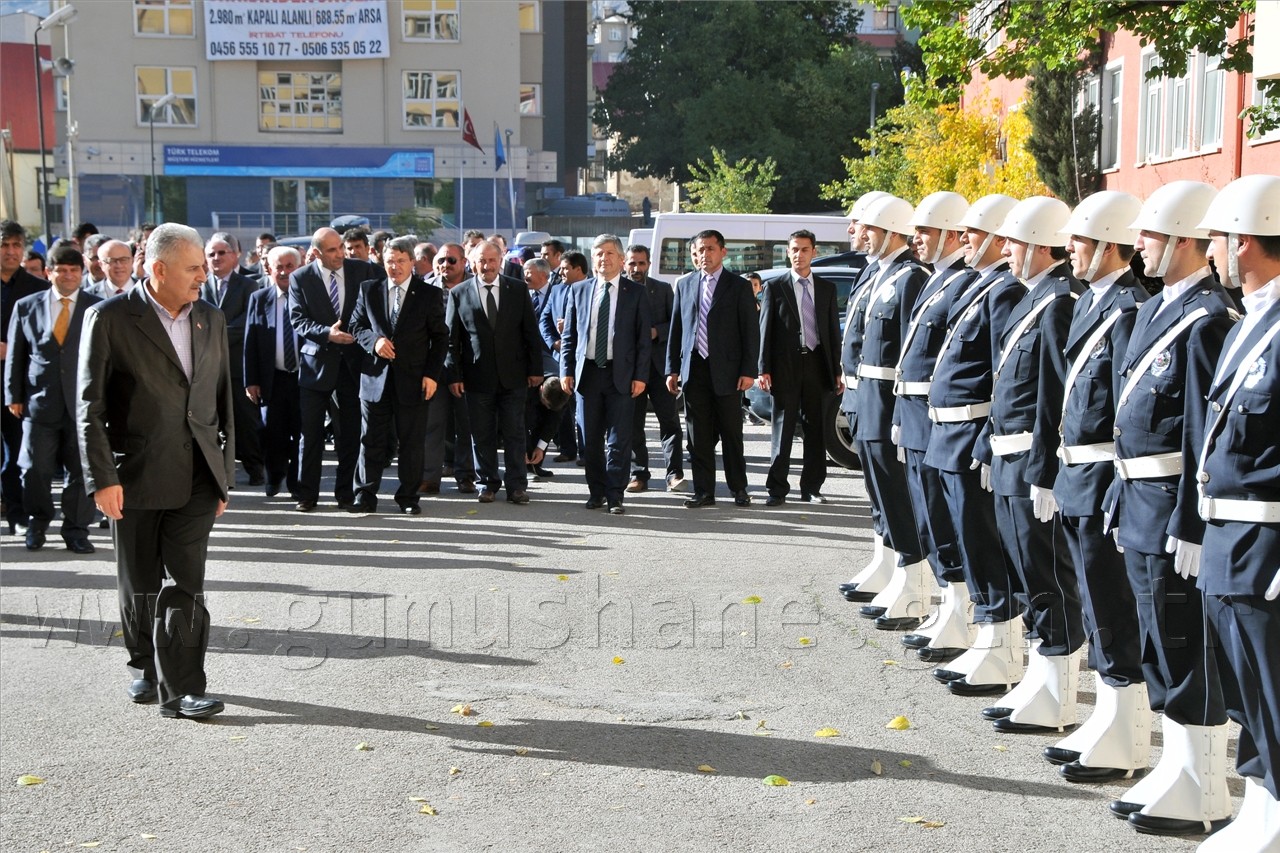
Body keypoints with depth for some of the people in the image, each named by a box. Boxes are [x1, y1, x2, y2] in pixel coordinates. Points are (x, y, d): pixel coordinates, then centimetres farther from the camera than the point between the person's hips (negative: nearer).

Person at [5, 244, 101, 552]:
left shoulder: (98, 308, 3)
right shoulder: (26, 306, 7)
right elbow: (15, 355, 9)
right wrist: (14, 395, 4)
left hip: (84, 402, -1)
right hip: (39, 401, 1)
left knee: (81, 472, 3)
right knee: (35, 470, 5)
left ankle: (76, 530, 16)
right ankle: (38, 523, 26)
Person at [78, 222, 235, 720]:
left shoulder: (211, 320, 9)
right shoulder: (110, 319, -5)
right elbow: (90, 407, -7)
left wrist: (225, 473, 13)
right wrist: (102, 478, -12)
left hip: (196, 476, 2)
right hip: (136, 475, -2)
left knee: (185, 584, -4)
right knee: (140, 585, 11)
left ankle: (180, 689, 0)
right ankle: (145, 666, 32)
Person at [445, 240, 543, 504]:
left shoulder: (518, 290, 4)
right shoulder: (459, 293, 2)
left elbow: (531, 332, 5)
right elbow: (452, 338, 2)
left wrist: (535, 369, 2)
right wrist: (454, 375, -3)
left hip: (513, 375, 0)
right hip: (477, 378, 0)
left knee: (515, 434, 3)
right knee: (482, 435, 6)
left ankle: (516, 485, 10)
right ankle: (488, 483, 18)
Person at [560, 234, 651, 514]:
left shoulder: (636, 292, 2)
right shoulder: (579, 291, 9)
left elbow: (644, 338, 1)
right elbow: (570, 335, 11)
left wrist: (640, 376, -6)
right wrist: (567, 370, 3)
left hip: (621, 374, -2)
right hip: (587, 372, 3)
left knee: (619, 440, -3)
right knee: (590, 439, 7)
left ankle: (615, 497, 4)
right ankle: (597, 492, 19)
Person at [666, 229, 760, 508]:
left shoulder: (739, 286, 1)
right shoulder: (684, 285, 11)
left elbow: (751, 331, -1)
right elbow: (676, 329, 12)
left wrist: (748, 370, -9)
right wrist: (672, 369, 7)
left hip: (727, 371, -3)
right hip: (694, 370, 3)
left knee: (731, 433, 4)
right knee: (699, 436, 4)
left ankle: (738, 489, 16)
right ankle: (704, 491, 11)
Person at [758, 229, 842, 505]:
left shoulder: (827, 288, 11)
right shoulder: (774, 286, 3)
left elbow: (834, 330, 11)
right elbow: (765, 329, 0)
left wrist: (837, 371, 5)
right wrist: (764, 369, -8)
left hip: (818, 366, 3)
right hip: (786, 367, -3)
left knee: (816, 431, 6)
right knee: (783, 430, 1)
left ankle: (811, 488, 14)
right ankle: (777, 488, 5)